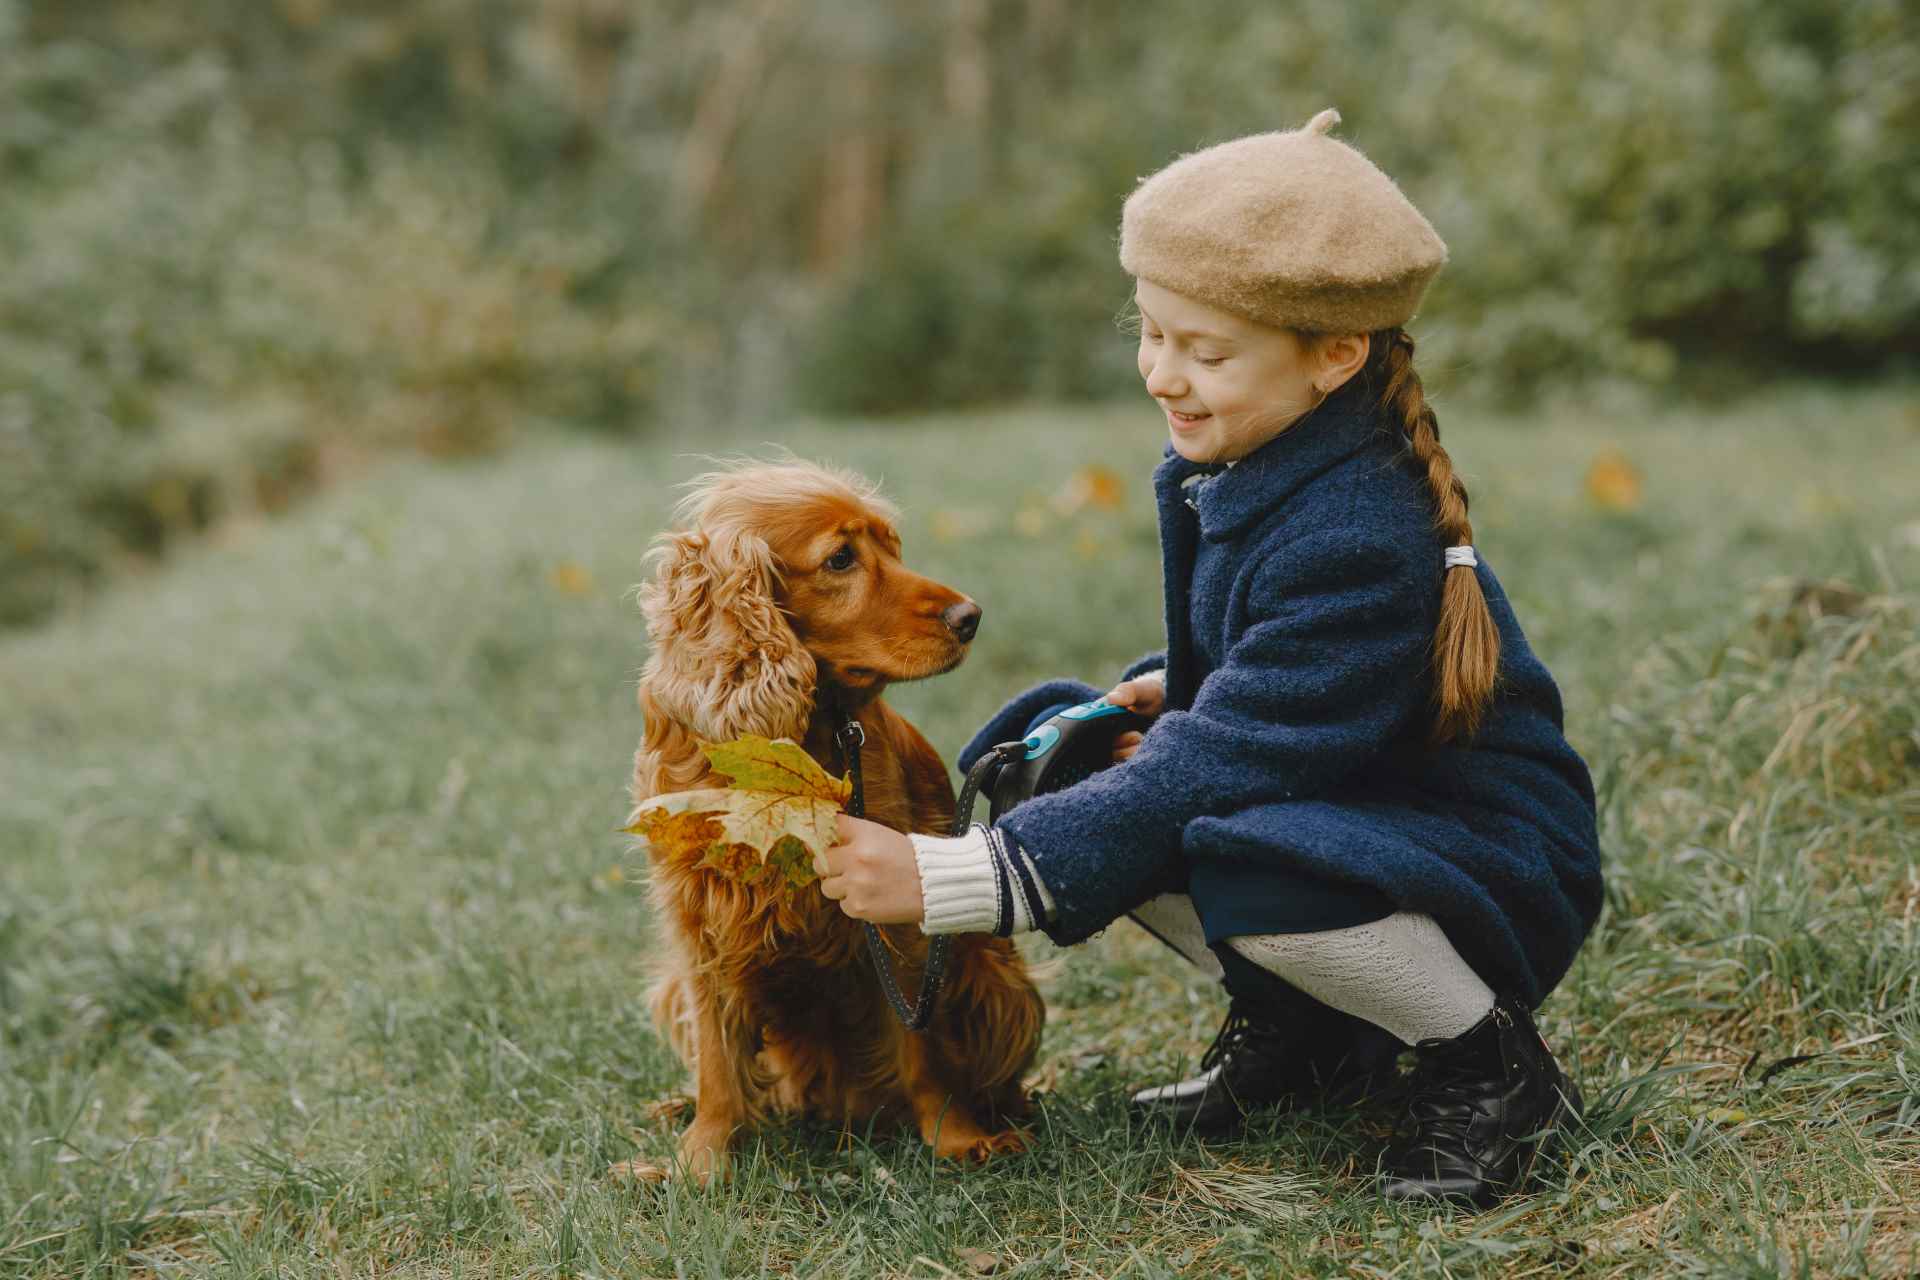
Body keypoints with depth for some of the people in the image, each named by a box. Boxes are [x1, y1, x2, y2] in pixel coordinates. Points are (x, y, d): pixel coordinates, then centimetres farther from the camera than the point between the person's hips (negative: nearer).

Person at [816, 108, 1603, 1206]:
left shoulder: (1359, 545, -29)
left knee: (1255, 867, -38)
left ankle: (1494, 1064, -8)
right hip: (1331, 810, 9)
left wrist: (952, 883, -35)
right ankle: (1300, 1031, 8)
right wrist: (1177, 686, -7)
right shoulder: (1240, 469, -2)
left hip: (1493, 868, -9)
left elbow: (1220, 765, -33)